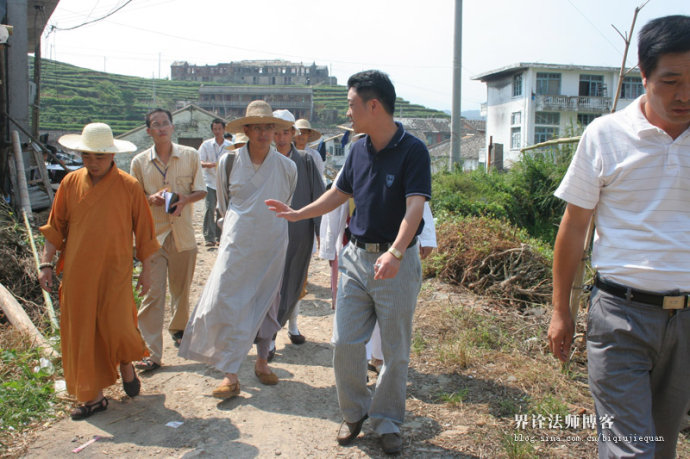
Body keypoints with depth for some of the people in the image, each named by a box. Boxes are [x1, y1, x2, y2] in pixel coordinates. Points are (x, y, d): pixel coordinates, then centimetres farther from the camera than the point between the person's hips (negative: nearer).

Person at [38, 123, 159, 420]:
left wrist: (146, 271, 4)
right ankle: (93, 396, 22)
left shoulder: (129, 187, -2)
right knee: (81, 334, 7)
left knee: (116, 328, -11)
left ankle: (126, 365, 24)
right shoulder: (70, 183, 4)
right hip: (77, 274, 3)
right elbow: (55, 228, 10)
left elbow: (144, 232, 3)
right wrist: (46, 264, 3)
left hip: (115, 272, -3)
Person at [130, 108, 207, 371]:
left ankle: (178, 329, 42)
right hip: (153, 234, -1)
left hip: (183, 234, 1)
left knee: (181, 289, 15)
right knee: (153, 293, -6)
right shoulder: (140, 162, 3)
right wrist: (150, 199, -14)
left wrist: (185, 199, -15)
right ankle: (152, 353, -1)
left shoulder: (190, 156, 3)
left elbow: (201, 190, 6)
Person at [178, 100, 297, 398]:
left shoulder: (287, 167, -3)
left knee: (267, 304, 10)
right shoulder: (230, 162, -3)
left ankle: (262, 362, 27)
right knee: (226, 303, -8)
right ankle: (230, 374, -1)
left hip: (272, 245, 1)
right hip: (237, 243, 0)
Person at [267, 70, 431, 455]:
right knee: (345, 343, 6)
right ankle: (355, 412, 28)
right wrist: (298, 214, 18)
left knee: (396, 351, 8)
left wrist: (395, 253, -39)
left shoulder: (413, 150, -13)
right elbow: (340, 193, 20)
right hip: (357, 257, 5)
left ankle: (388, 420, 28)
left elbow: (415, 207, -24)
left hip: (397, 261, -5)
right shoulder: (359, 149, 7)